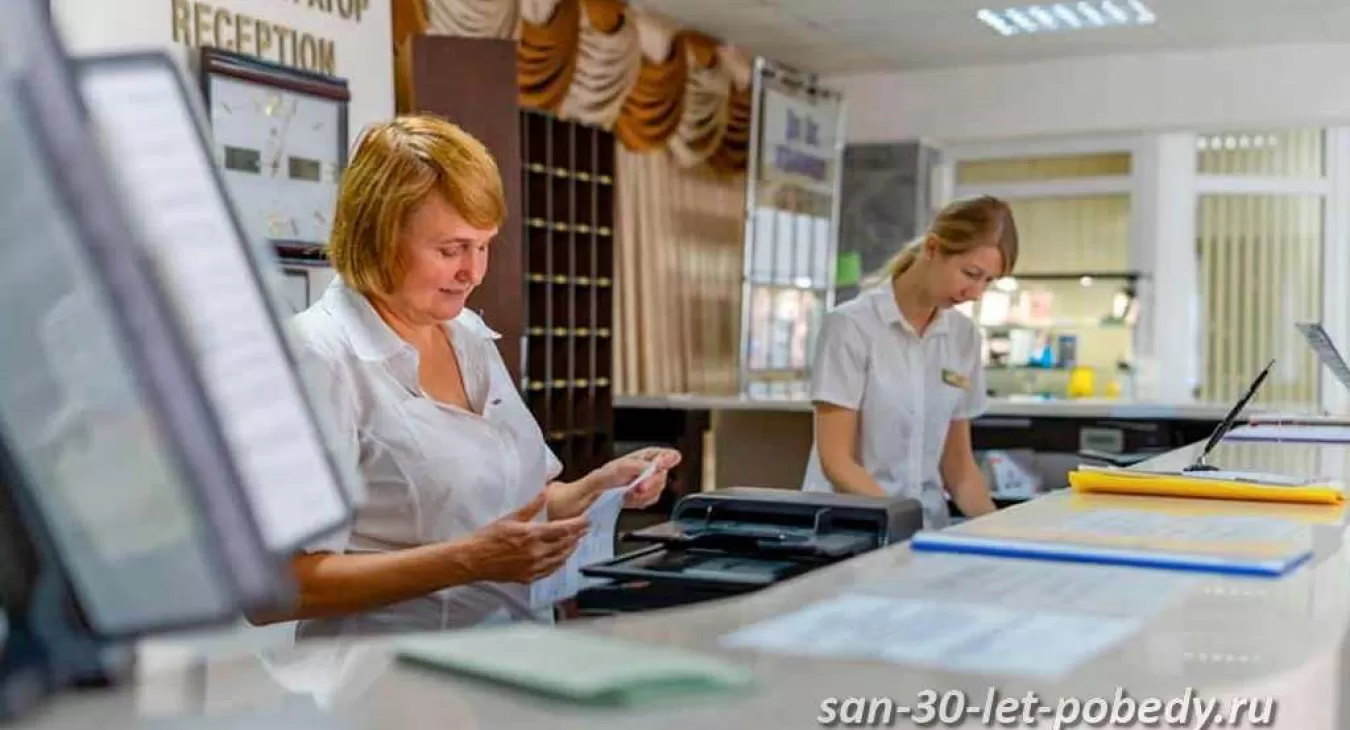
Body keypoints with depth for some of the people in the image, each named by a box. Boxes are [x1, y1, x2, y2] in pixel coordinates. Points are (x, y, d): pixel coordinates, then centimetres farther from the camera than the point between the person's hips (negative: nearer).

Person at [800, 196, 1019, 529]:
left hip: (930, 528, 4)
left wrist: (993, 526, -4)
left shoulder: (964, 336, 6)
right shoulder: (851, 325, -9)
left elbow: (956, 462, 12)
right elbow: (837, 461, -12)